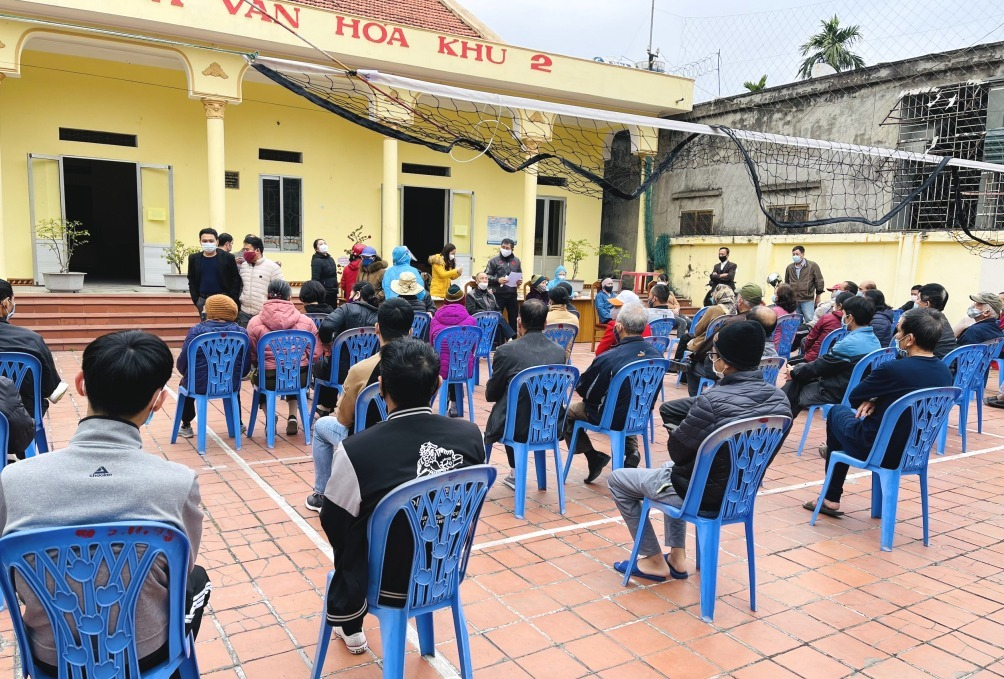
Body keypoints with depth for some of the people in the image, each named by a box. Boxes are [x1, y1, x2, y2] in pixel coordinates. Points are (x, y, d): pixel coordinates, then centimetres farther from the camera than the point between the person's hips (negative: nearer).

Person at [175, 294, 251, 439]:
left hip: (200, 385, -1)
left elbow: (182, 362, -8)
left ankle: (186, 426, 40)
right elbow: (246, 367, -2)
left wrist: (186, 373, 14)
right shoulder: (241, 332, -4)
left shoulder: (197, 330, -10)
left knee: (185, 382, 34)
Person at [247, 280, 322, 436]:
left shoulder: (255, 322, -5)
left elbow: (252, 357, 0)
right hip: (299, 378, 1)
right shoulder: (306, 321, -2)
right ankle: (292, 417, 24)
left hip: (269, 378, -1)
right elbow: (316, 354, -1)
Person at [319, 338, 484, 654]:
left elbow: (333, 524, -14)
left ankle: (350, 628, 48)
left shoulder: (356, 450, -30)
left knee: (345, 530, 28)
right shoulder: (471, 435, -17)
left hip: (388, 583, -3)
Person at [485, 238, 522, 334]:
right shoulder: (494, 260, -2)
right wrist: (497, 280, -17)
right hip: (498, 294, -3)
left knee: (513, 319, 9)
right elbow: (487, 276, -3)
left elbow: (520, 275, 21)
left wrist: (520, 280, -1)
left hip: (512, 294, 4)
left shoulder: (516, 260, 10)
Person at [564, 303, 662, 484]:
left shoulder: (608, 359, -29)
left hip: (609, 418, -5)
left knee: (568, 412, 18)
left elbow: (583, 389, -14)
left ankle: (593, 457, 10)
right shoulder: (655, 355, -12)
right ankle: (632, 451, 18)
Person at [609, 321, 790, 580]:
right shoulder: (778, 398, -8)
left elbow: (677, 451, -19)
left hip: (705, 495, -7)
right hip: (742, 491, 8)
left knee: (617, 479, 14)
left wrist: (679, 430, 1)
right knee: (670, 469, 36)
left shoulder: (713, 401, -31)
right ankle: (677, 556, 33)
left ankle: (654, 561, 22)